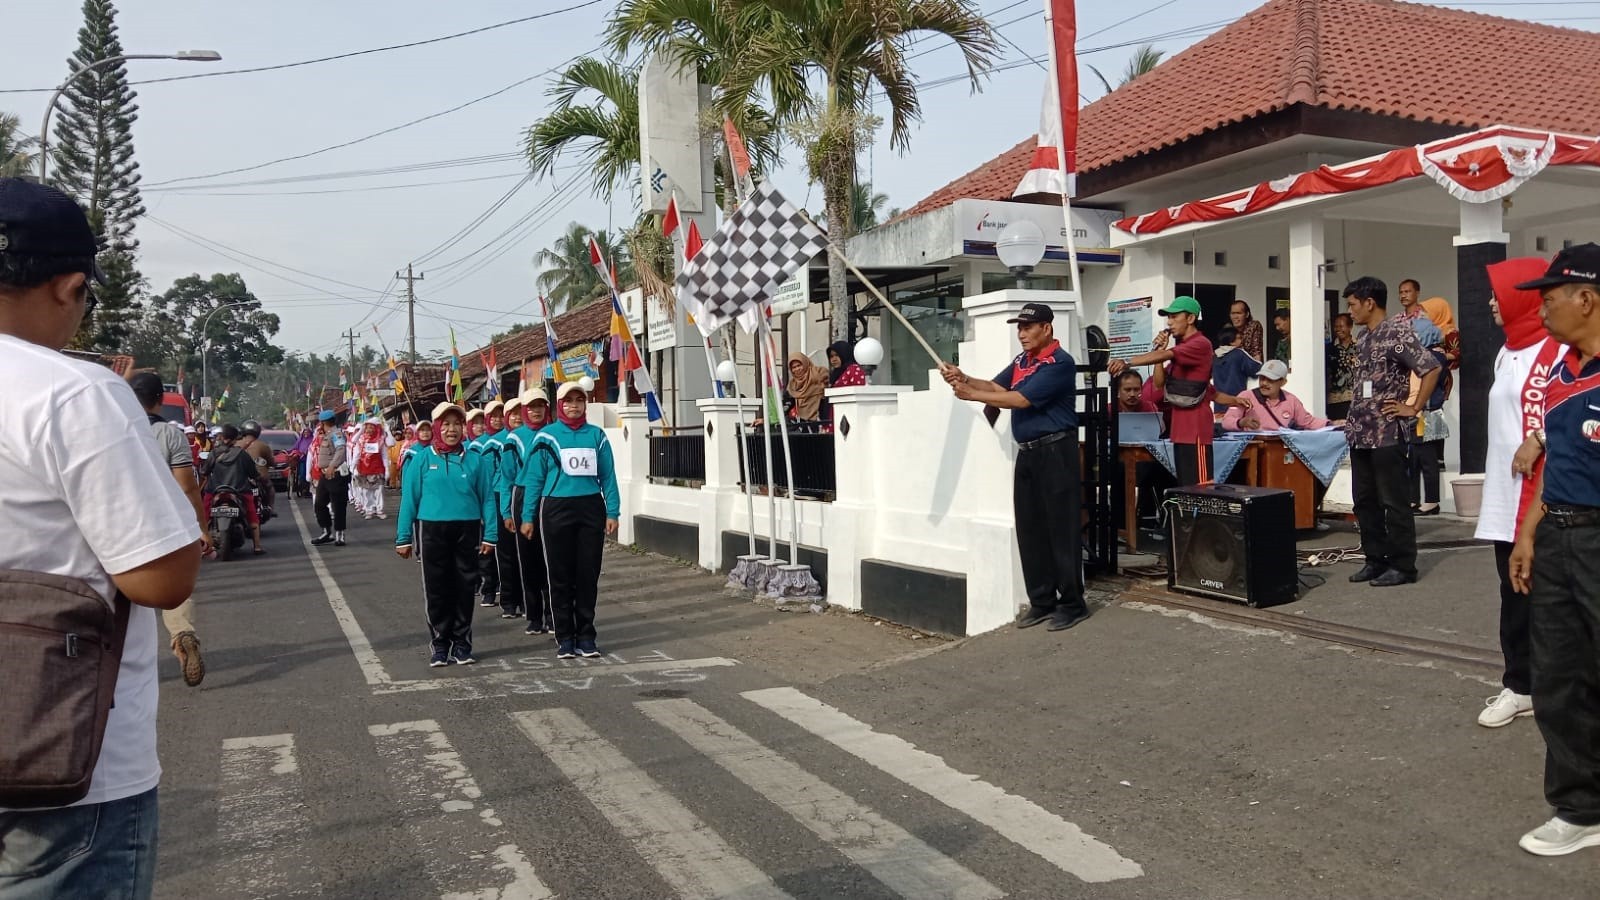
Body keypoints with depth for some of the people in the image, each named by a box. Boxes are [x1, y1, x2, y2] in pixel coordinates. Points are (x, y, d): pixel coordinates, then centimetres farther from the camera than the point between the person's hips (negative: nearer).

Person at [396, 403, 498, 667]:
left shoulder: (475, 460, 4)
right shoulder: (423, 459, 2)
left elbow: (487, 498, 4)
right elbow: (409, 498, 3)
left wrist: (489, 535, -2)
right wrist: (404, 538, 0)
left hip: (467, 531, 1)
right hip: (432, 530, -1)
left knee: (464, 589, 7)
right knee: (436, 590, 4)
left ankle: (462, 644, 18)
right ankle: (440, 644, 15)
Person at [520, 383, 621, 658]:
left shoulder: (597, 436, 7)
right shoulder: (547, 437, 2)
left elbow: (608, 477, 6)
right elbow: (534, 478, 2)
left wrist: (612, 512, -1)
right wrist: (528, 517, -2)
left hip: (590, 509, 2)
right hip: (557, 509, -2)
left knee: (588, 574, 5)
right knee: (561, 576, 4)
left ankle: (585, 636, 15)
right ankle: (565, 638, 13)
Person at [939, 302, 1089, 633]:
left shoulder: (1059, 363, -14)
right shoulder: (1021, 361, 16)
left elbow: (1020, 399, -20)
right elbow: (996, 387, 8)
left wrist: (970, 394, -19)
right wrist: (963, 378, -9)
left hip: (1055, 452, -9)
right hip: (1026, 453, 9)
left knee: (1061, 529, -4)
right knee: (1029, 529, 9)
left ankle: (1073, 604, 4)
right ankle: (1041, 601, 17)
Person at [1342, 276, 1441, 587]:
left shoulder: (1397, 333, -12)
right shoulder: (1362, 339, 14)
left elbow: (1432, 368, -18)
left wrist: (1413, 408, -14)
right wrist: (1354, 421, 14)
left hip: (1387, 433, -9)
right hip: (1360, 433, 9)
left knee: (1393, 501, -2)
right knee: (1365, 500, 12)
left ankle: (1403, 565, 6)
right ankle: (1376, 559, 21)